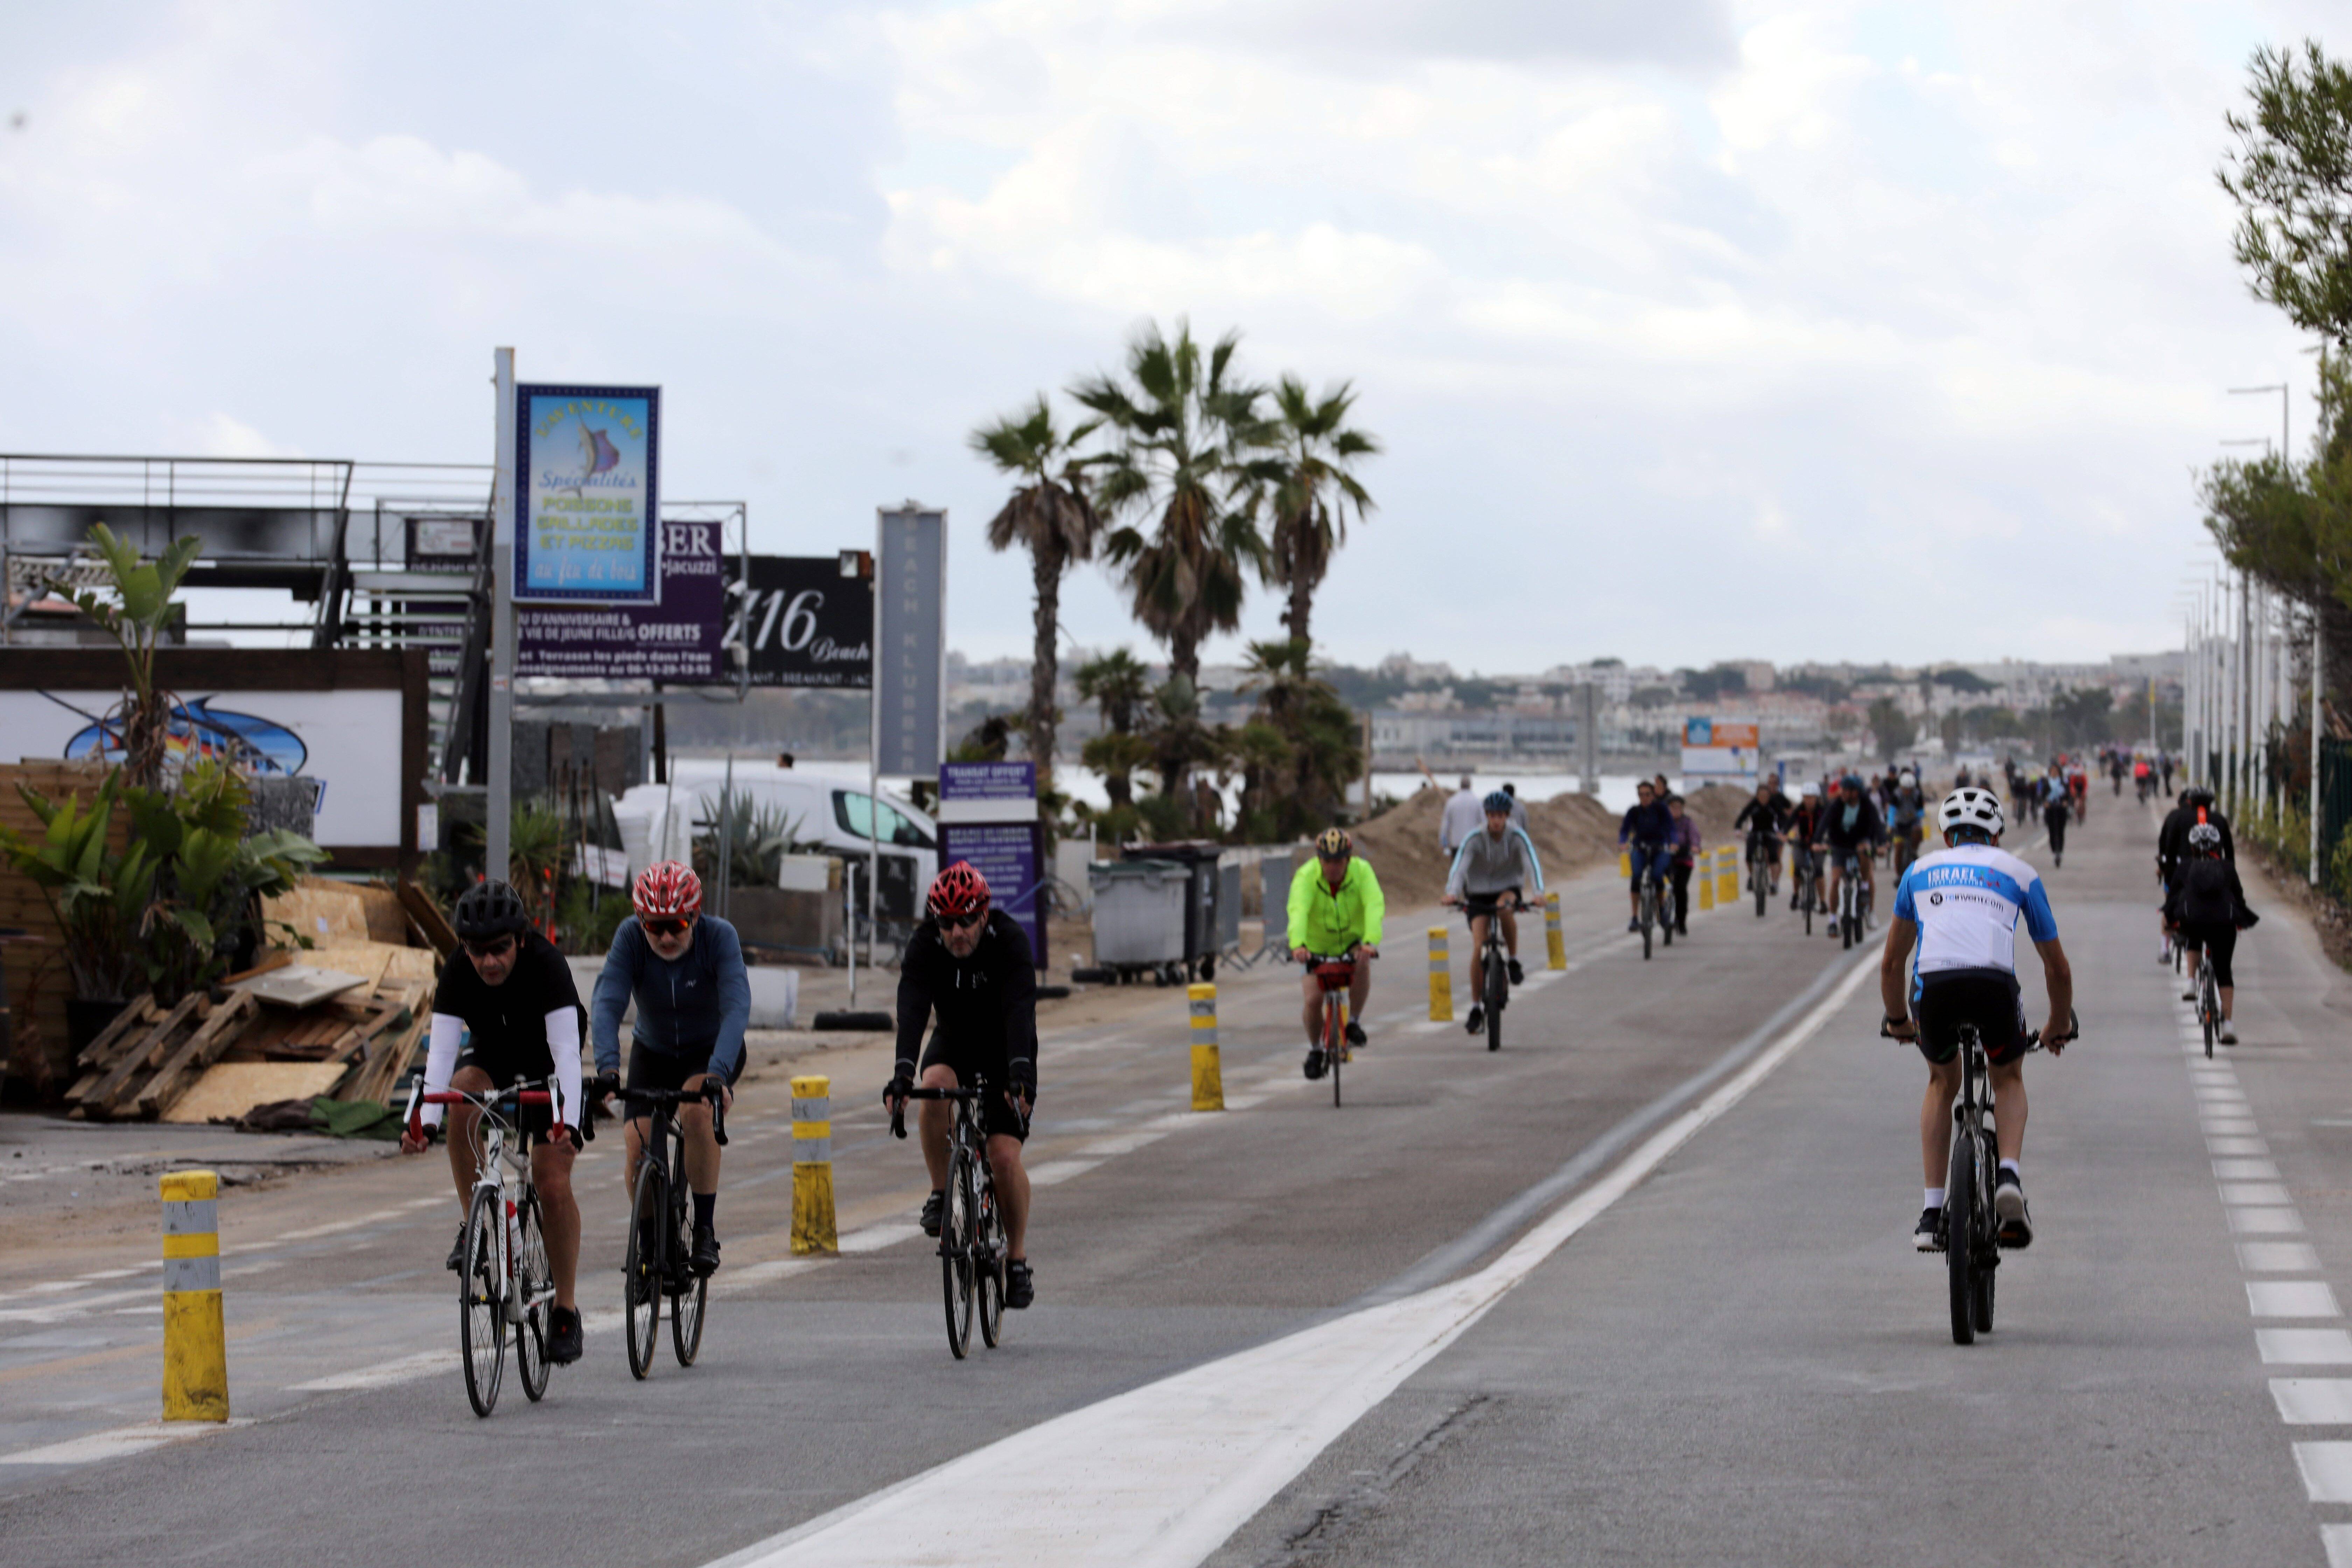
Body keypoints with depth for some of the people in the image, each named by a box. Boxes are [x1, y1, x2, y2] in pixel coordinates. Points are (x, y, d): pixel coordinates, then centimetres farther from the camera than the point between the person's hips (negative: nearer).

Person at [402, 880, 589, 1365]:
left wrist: (567, 1122, -54)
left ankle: (566, 1310, -1)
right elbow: (440, 1053, -32)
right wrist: (424, 1123, -47)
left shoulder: (545, 965, -33)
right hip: (492, 1056, 2)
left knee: (554, 1184, -13)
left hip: (546, 1066, -2)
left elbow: (567, 1052, -41)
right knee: (465, 1094, -33)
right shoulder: (457, 974, -25)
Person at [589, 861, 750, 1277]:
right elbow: (606, 1004, -32)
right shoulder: (630, 938, -23)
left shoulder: (719, 937, -27)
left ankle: (706, 1230, -21)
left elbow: (736, 1008, -38)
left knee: (696, 1111, -33)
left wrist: (718, 1073, -53)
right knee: (639, 1151, -14)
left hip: (712, 1051, -2)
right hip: (653, 1052, 2)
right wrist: (608, 1068, -49)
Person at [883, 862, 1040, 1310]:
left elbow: (1019, 1011, -40)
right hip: (954, 1042, 2)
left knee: (1005, 1156, -16)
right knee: (936, 1088, -34)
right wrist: (903, 1073, -51)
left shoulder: (1010, 941, -28)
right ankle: (941, 1193, -15)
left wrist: (1019, 1075, -54)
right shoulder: (925, 945, -23)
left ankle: (1018, 1260, 2)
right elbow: (912, 1010, -35)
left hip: (1006, 1050, -2)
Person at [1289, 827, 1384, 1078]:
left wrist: (1371, 942, -54)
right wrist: (1297, 945, -60)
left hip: (1353, 941, 0)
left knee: (1363, 962, -33)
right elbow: (1298, 911, -41)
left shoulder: (1362, 872, -22)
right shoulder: (1306, 877, -25)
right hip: (1316, 946, 0)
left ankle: (1355, 1022, -12)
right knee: (1312, 1000, -14)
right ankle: (1315, 1050, 14)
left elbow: (1375, 906, -36)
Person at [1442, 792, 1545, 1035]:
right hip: (1479, 894, 0)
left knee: (1506, 907, -38)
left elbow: (1532, 864, -24)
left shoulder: (1518, 838, -14)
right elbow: (1459, 867, -26)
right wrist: (1452, 893, -44)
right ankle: (1476, 1007, -5)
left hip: (1509, 889, 0)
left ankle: (1514, 960, -16)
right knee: (1478, 947, -14)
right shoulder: (1474, 840, -15)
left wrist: (1539, 892, -41)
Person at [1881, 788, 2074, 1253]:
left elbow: (1891, 963, 36)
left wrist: (1898, 1020, 53)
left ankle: (1932, 1213, 19)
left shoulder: (1920, 870, 31)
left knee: (1942, 1083, 29)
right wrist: (2059, 1026, 49)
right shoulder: (2018, 872, 27)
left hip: (1933, 987, 1)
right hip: (1994, 984, -1)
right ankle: (2009, 1176, 3)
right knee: (2009, 1079, 29)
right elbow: (2057, 968, 33)